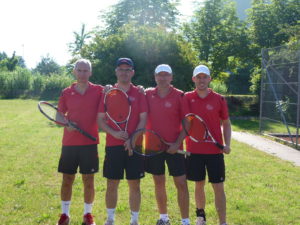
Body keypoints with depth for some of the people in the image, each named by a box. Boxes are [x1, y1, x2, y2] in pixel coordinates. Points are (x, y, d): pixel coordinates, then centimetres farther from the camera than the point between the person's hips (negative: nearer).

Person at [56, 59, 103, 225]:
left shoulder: (98, 91, 0)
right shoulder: (66, 93, 4)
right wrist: (66, 123, -12)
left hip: (90, 142, -1)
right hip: (69, 142, 1)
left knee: (88, 180, 5)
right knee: (67, 180, 8)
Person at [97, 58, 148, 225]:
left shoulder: (139, 94, 2)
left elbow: (143, 120, -2)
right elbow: (101, 119, 4)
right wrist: (114, 133, -13)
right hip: (113, 145, 1)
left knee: (135, 185, 4)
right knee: (112, 184, 6)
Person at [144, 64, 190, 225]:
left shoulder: (180, 96, -5)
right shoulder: (148, 95, 2)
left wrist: (178, 143, -12)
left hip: (174, 147, -2)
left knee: (181, 183, -2)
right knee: (159, 183, 12)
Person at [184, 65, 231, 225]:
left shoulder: (219, 99, -1)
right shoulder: (187, 98, 0)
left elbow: (226, 123, 6)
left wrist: (227, 144, -5)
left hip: (215, 150, -1)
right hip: (194, 150, 1)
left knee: (218, 187, 1)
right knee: (199, 184, 13)